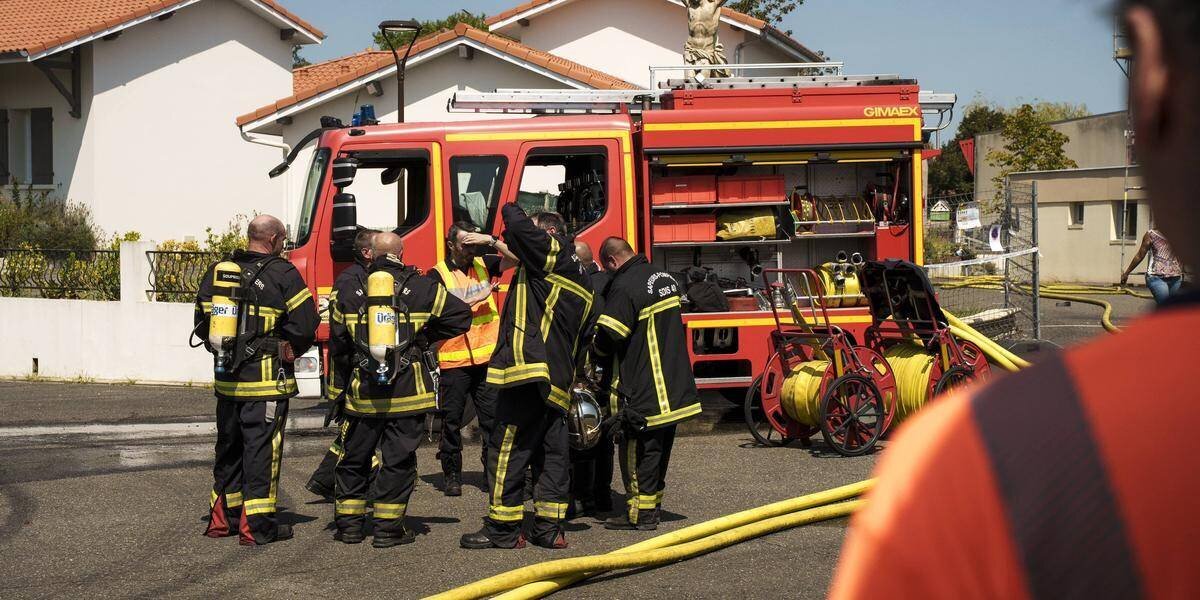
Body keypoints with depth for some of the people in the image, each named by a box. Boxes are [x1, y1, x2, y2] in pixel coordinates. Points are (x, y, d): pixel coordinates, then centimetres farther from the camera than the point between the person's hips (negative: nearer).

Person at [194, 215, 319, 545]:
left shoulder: (217, 272, 8)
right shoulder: (282, 274, -10)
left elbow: (202, 323, 12)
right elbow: (305, 323, -13)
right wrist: (290, 350, 5)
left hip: (227, 379, 6)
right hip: (267, 380, -6)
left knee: (228, 446, 17)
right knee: (262, 448, -1)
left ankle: (222, 517, 25)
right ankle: (256, 524, 0)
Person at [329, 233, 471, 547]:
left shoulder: (352, 292, 4)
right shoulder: (422, 288, -2)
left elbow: (338, 337, 8)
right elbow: (461, 316, 0)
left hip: (363, 391, 2)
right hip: (408, 389, -2)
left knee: (354, 456, 14)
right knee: (398, 459, 4)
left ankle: (349, 521, 18)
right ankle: (388, 526, 4)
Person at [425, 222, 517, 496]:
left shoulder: (483, 265, 12)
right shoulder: (438, 274, -1)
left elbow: (515, 257, 1)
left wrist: (490, 240, -9)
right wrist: (476, 299, -13)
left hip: (488, 358, 3)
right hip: (454, 358, -3)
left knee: (493, 417, 3)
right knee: (452, 420, 2)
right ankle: (451, 475, 11)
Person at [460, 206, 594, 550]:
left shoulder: (551, 252, -3)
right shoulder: (582, 283, 23)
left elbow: (517, 227, -17)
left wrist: (512, 211, 6)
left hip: (529, 370, -10)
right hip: (558, 379, 10)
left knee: (508, 448, -5)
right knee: (552, 451, 10)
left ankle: (503, 528, -3)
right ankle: (549, 527, 10)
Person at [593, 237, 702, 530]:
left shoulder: (625, 287, -18)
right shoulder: (665, 278, 10)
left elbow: (608, 338, -21)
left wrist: (596, 347, 2)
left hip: (643, 390, -9)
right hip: (675, 385, 9)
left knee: (637, 449, 0)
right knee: (660, 447, 17)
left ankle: (641, 512, 3)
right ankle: (654, 503, 26)